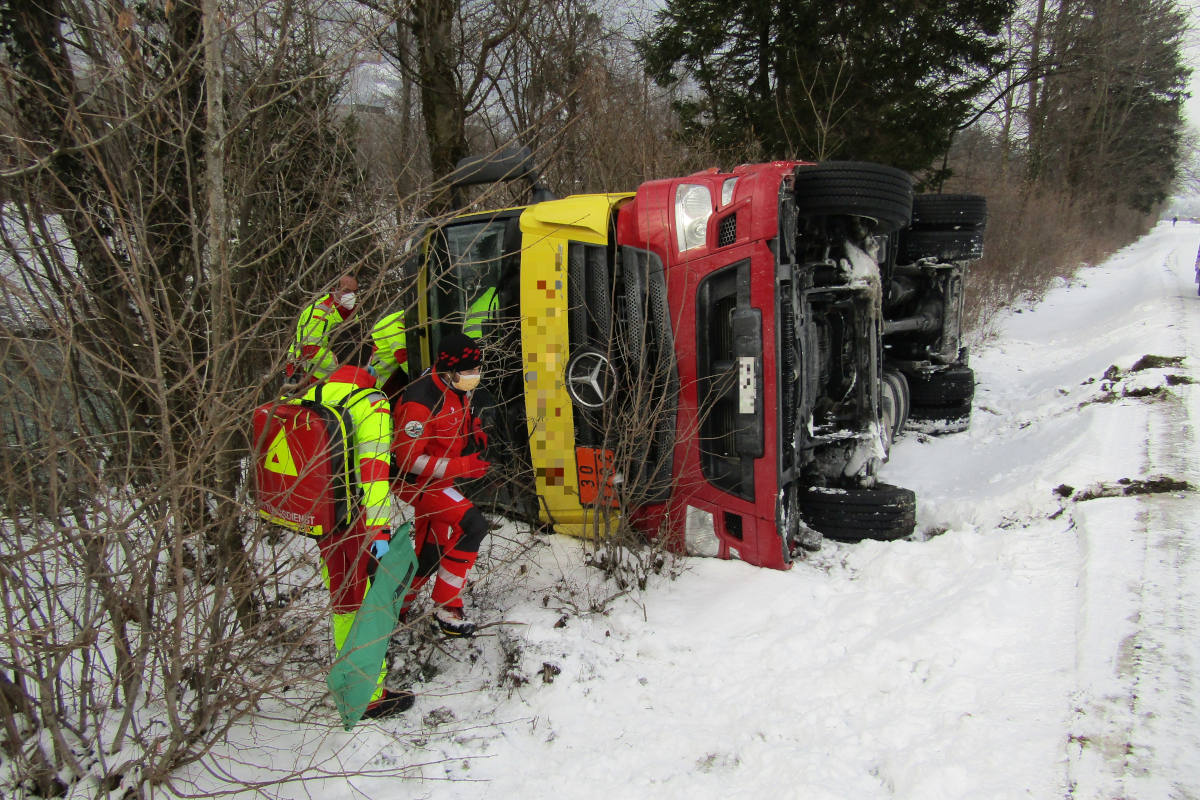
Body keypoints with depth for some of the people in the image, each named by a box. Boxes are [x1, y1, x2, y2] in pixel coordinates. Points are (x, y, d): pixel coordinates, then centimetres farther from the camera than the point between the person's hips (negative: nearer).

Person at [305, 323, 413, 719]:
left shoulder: (313, 396, 5)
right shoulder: (369, 404, -18)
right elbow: (374, 471, -25)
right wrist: (379, 531, -27)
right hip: (359, 517, -7)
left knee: (341, 599, 22)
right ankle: (371, 697, 15)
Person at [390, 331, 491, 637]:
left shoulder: (457, 388, -1)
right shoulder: (421, 401, -29)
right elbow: (410, 459, -27)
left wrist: (474, 427, 0)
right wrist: (461, 467, -31)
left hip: (440, 479, 9)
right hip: (417, 482, -9)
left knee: (430, 553, 19)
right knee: (472, 525, -25)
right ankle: (447, 608, -14)